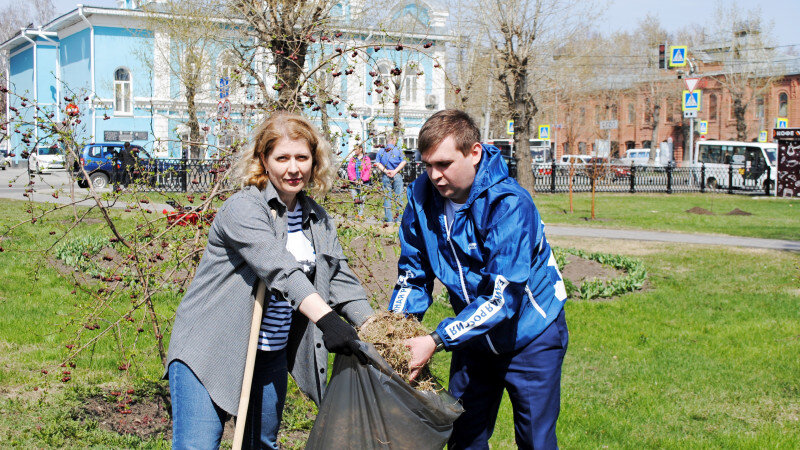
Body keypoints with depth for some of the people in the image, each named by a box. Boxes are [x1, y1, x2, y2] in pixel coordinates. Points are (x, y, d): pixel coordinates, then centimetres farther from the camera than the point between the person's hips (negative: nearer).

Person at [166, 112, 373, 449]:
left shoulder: (318, 219, 9)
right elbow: (279, 269, -30)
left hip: (271, 355, 7)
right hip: (210, 351, -7)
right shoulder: (242, 209, -16)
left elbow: (340, 279, 6)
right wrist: (325, 319, -43)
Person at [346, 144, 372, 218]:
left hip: (363, 182, -2)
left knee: (361, 199, -6)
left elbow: (369, 171, -2)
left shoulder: (366, 159, 4)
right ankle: (356, 213, 11)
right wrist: (354, 179, -9)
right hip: (353, 182, 2)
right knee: (355, 199, -1)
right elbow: (349, 170, 5)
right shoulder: (352, 159, 12)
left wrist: (362, 180, -12)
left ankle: (361, 215, -2)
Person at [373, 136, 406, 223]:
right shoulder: (398, 150, 3)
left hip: (385, 176, 2)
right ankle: (398, 219, -1)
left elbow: (377, 163, -1)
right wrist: (395, 171, -13)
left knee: (387, 197, 4)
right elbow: (403, 162, -8)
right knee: (398, 196, 2)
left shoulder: (380, 151, 9)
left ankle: (388, 219, 2)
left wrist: (385, 171, -9)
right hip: (397, 176, -2)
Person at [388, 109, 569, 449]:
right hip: (473, 335, 5)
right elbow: (413, 274, -2)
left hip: (530, 335, -5)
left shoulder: (509, 204, -29)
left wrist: (437, 341, -37)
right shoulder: (422, 196, -12)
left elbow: (502, 296, -33)